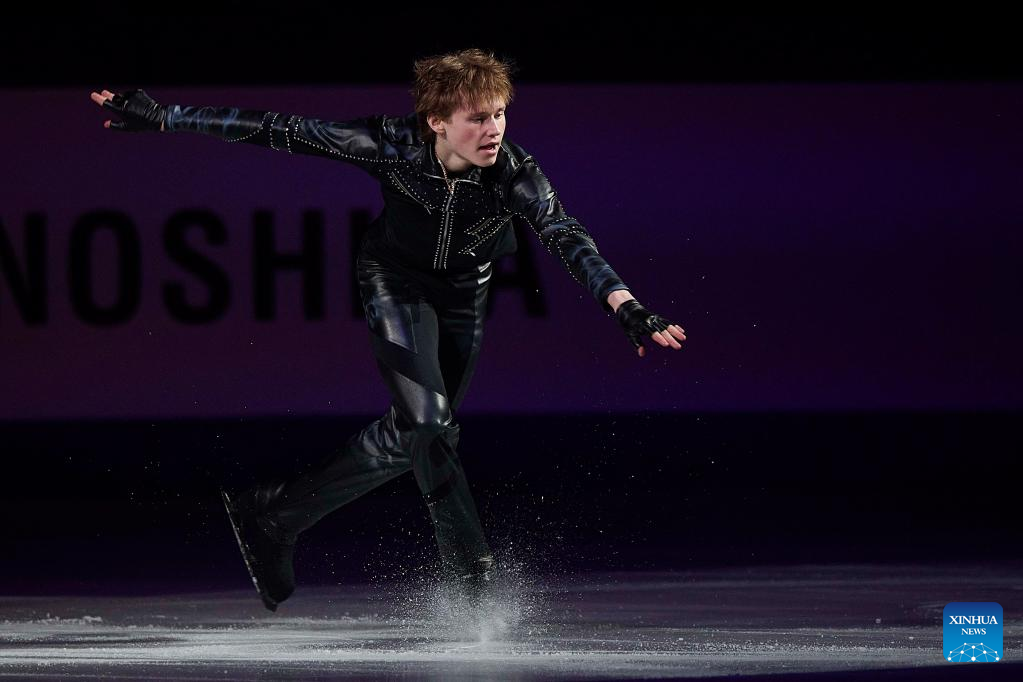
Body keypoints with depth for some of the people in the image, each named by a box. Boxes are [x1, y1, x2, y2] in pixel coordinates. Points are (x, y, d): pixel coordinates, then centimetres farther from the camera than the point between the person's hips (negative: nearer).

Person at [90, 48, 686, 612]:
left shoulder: (515, 171, -29)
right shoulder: (392, 144, -31)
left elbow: (569, 238, -38)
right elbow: (280, 132, -26)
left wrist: (627, 307, -56)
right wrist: (162, 119, -24)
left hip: (464, 292, 3)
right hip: (396, 281, -3)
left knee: (410, 437, 7)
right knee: (425, 419, -20)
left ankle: (272, 514, 23)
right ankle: (474, 578, -15)